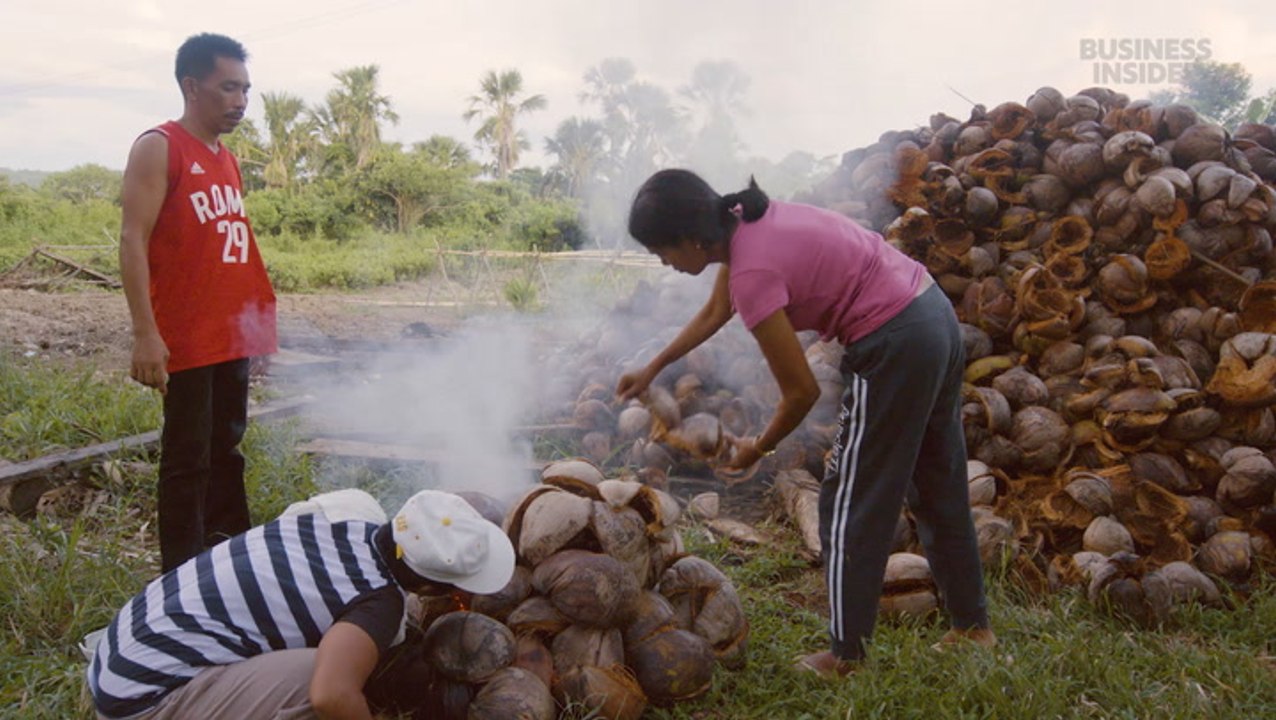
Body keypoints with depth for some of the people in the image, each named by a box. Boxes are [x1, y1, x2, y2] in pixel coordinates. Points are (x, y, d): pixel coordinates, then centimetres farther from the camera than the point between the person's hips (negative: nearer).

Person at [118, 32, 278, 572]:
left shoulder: (227, 159, 15)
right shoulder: (159, 148, -8)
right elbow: (133, 241, -14)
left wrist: (255, 319, 16)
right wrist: (145, 333, -22)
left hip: (232, 337, 8)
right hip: (186, 339, -7)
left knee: (225, 451, 15)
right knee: (188, 460, -2)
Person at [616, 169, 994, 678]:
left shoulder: (752, 272, -22)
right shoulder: (743, 223, 4)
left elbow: (802, 392, -15)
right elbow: (715, 312, 23)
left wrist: (756, 450, 2)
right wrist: (652, 369, 31)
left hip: (896, 345, -10)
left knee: (851, 504, 4)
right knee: (940, 489, 21)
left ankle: (846, 656, 14)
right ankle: (972, 625, 35)